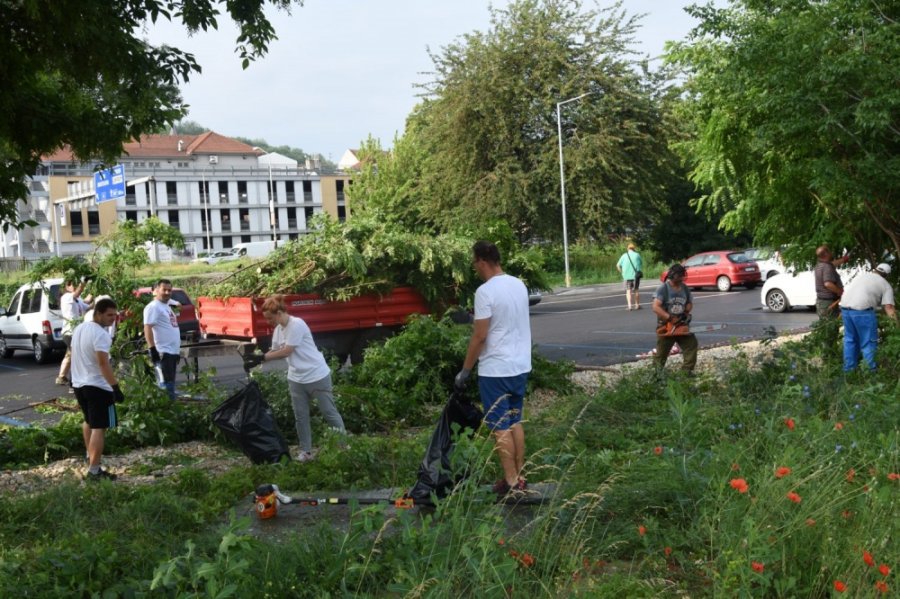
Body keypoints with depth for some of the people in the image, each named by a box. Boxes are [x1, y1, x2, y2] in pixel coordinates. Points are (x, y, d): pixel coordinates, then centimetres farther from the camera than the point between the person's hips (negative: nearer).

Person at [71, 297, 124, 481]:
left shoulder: (79, 329, 11)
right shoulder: (100, 334, -19)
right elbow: (103, 363, -26)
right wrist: (116, 387, -27)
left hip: (79, 383, 9)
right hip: (97, 386, -9)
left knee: (89, 421, 27)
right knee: (99, 427, -7)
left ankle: (90, 457, 43)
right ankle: (94, 471, -9)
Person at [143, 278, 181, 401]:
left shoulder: (167, 306, 20)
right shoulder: (153, 307, -10)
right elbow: (147, 328, -19)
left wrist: (177, 350, 25)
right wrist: (152, 349, -27)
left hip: (173, 351, 10)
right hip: (163, 352, -10)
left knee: (170, 384, 13)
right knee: (166, 385, -11)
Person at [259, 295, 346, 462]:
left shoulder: (297, 325, -22)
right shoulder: (278, 330, 6)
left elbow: (286, 352, -23)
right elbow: (274, 351, 7)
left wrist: (262, 357, -17)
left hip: (317, 375, -8)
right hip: (296, 378, 8)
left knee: (330, 412, 2)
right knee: (300, 416, 8)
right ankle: (306, 451, 16)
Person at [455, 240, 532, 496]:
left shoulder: (485, 291, -18)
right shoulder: (519, 285, 6)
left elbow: (479, 336, -18)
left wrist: (465, 371, -10)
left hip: (495, 370, -8)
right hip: (521, 366, 8)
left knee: (500, 427, 0)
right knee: (515, 422, 16)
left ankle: (511, 482, 2)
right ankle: (520, 477, 21)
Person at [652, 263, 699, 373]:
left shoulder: (684, 288, 5)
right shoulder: (662, 289, -14)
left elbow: (690, 303, 17)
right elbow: (656, 307, -23)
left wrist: (686, 313, -5)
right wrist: (670, 318, -29)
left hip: (682, 325, 5)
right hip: (665, 326, -5)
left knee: (691, 345, -5)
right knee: (661, 352, 5)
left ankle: (687, 371, 1)